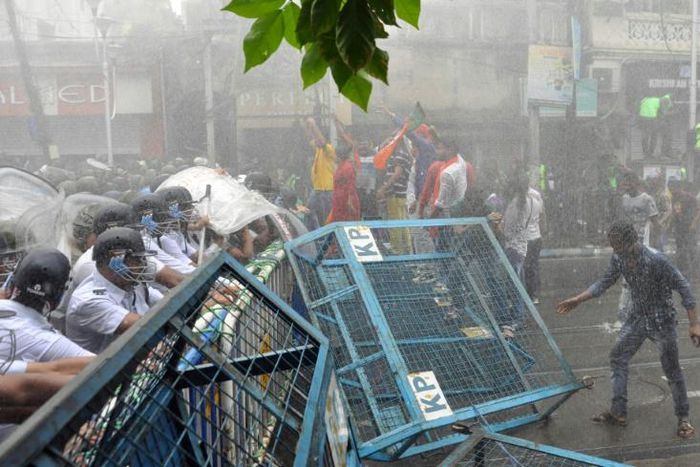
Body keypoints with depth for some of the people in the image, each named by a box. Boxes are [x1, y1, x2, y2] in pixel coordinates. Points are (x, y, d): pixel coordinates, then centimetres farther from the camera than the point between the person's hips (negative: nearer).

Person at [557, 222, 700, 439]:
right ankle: (618, 413, 19)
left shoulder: (656, 260, -28)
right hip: (638, 317, 7)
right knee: (618, 357, 8)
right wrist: (577, 300, 4)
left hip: (662, 321, -7)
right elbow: (605, 282, 8)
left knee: (672, 371, 3)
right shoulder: (619, 258, -8)